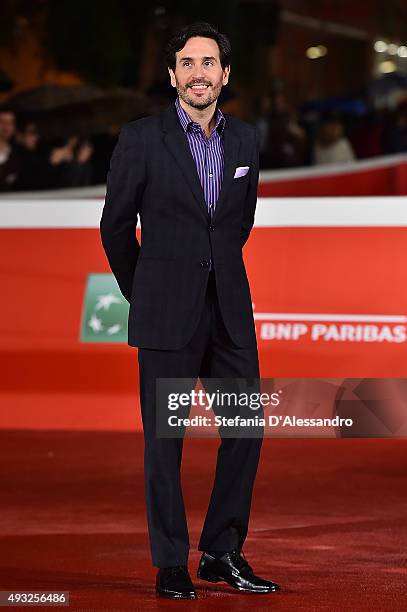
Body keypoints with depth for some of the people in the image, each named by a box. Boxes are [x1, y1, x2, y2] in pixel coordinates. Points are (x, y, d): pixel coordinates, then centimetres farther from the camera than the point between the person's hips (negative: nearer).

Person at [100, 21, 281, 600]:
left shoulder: (244, 138, 7)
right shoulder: (142, 138, -6)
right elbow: (116, 225, 2)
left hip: (230, 310, 5)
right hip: (167, 313, -4)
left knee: (246, 431, 4)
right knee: (164, 440, 1)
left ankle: (223, 553, 16)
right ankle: (171, 565, 9)